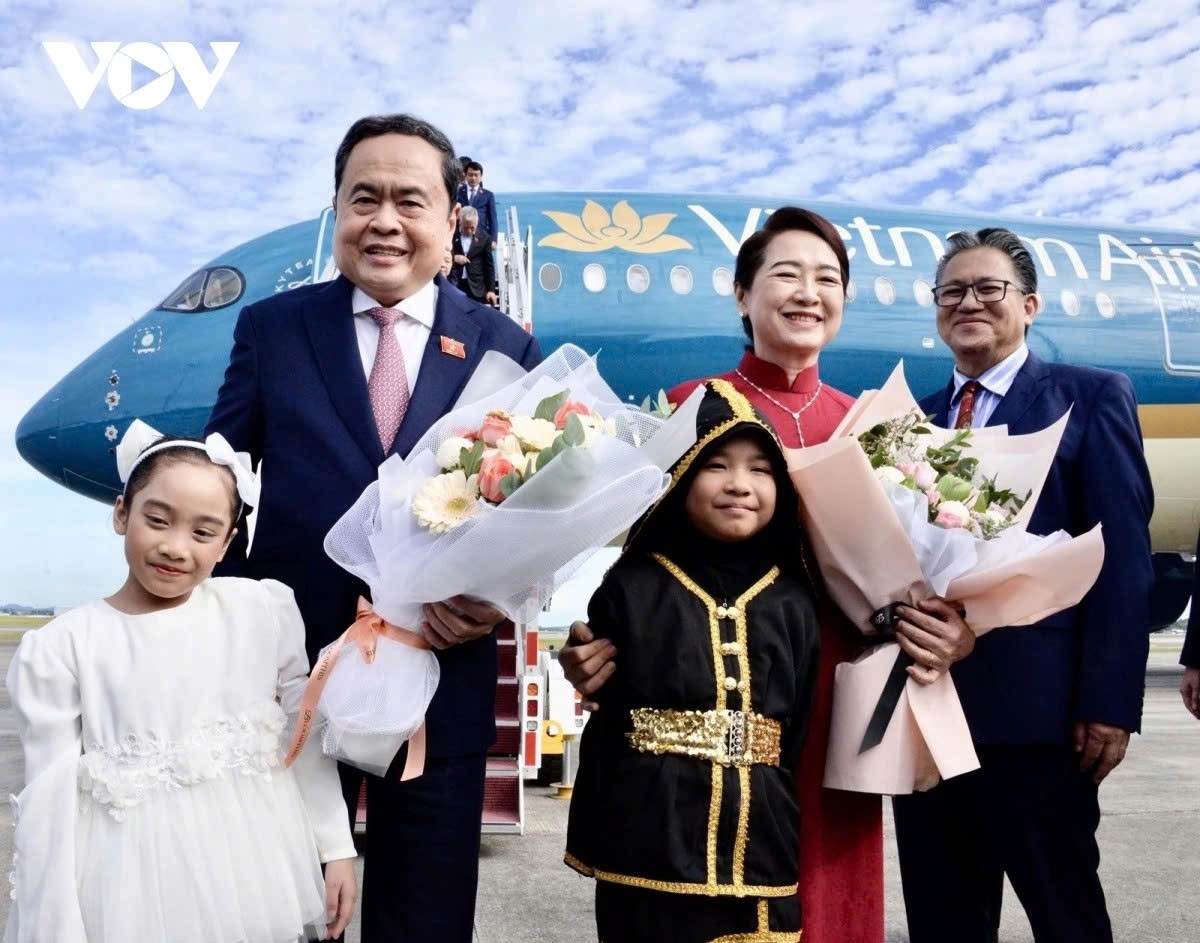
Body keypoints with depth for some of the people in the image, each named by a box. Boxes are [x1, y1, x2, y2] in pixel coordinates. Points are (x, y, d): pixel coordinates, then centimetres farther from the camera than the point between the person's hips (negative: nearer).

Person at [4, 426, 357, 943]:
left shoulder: (264, 611, -4)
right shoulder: (60, 648, -6)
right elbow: (51, 804, -5)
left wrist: (338, 849, 6)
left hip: (258, 871, 1)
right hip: (133, 884, -1)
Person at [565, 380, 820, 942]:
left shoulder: (793, 600, 4)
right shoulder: (632, 588, -5)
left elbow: (802, 737, 8)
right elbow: (605, 724, -1)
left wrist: (797, 844, 8)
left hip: (761, 855, 3)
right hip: (648, 851, -2)